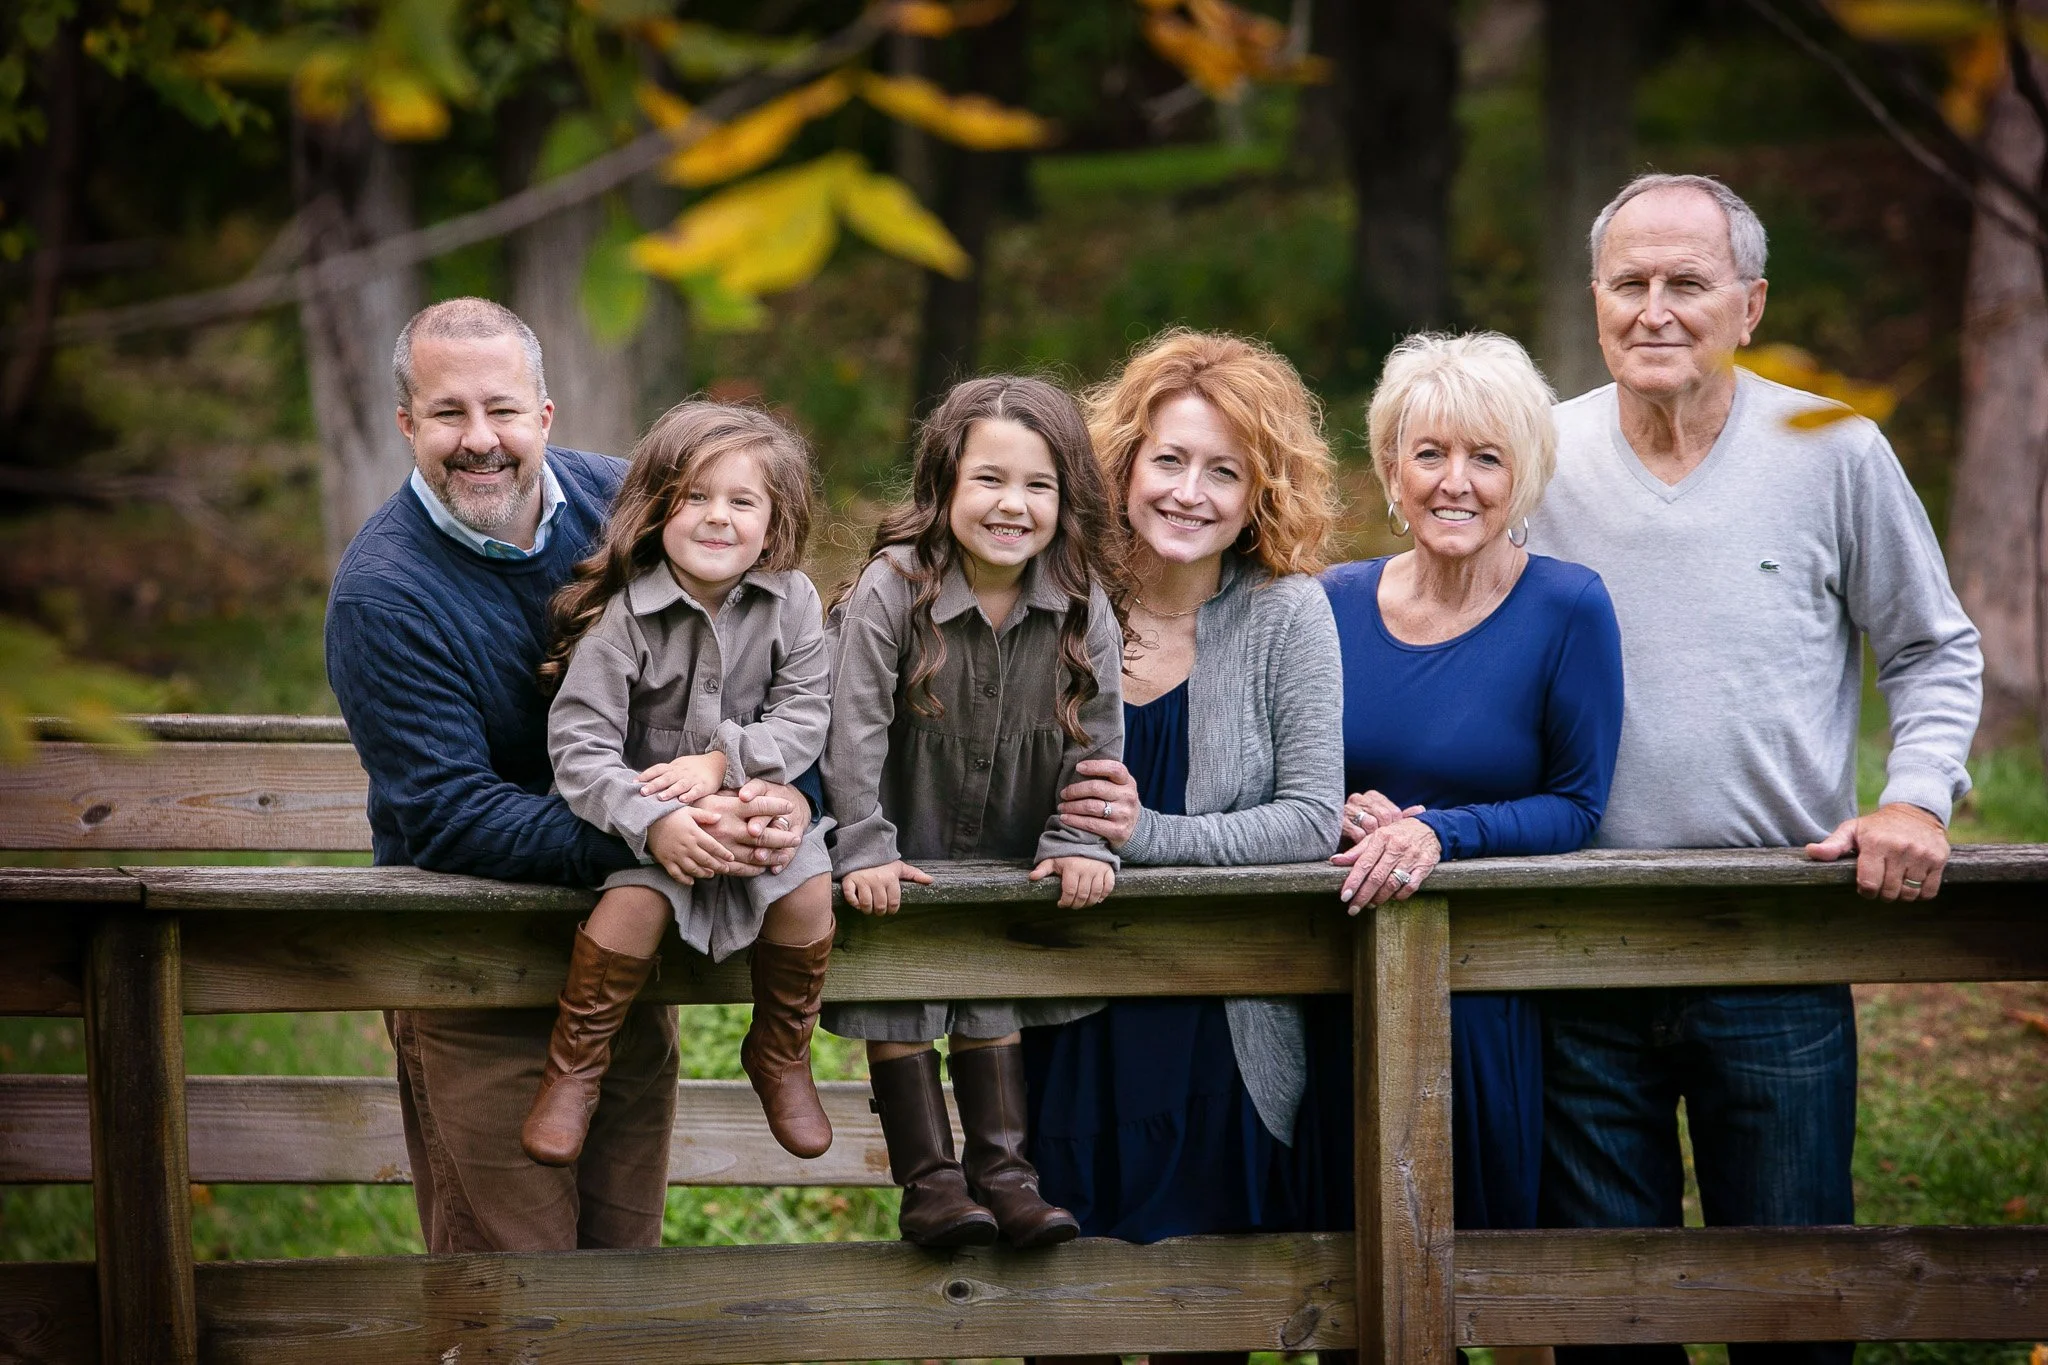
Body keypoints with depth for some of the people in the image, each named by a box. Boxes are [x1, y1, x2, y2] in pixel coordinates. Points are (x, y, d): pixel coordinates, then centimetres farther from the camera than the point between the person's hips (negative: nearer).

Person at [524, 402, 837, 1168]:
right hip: (638, 808, -3)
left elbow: (806, 716, -6)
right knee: (636, 898, -29)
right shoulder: (625, 615, -15)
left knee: (807, 892, -21)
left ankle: (779, 1056, 6)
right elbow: (578, 745, -18)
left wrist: (722, 761, -22)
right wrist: (653, 821, -32)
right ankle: (574, 1067, -6)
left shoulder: (791, 602, -5)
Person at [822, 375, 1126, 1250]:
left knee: (994, 987, 4)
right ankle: (928, 1177, 1)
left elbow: (1096, 736, -2)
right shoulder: (893, 589, -18)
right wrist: (865, 850, -19)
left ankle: (1001, 1165, 13)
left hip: (1008, 863, 3)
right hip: (903, 858, -2)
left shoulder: (1081, 606, -9)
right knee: (899, 982, -6)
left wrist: (1082, 842, -10)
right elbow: (855, 728, -18)